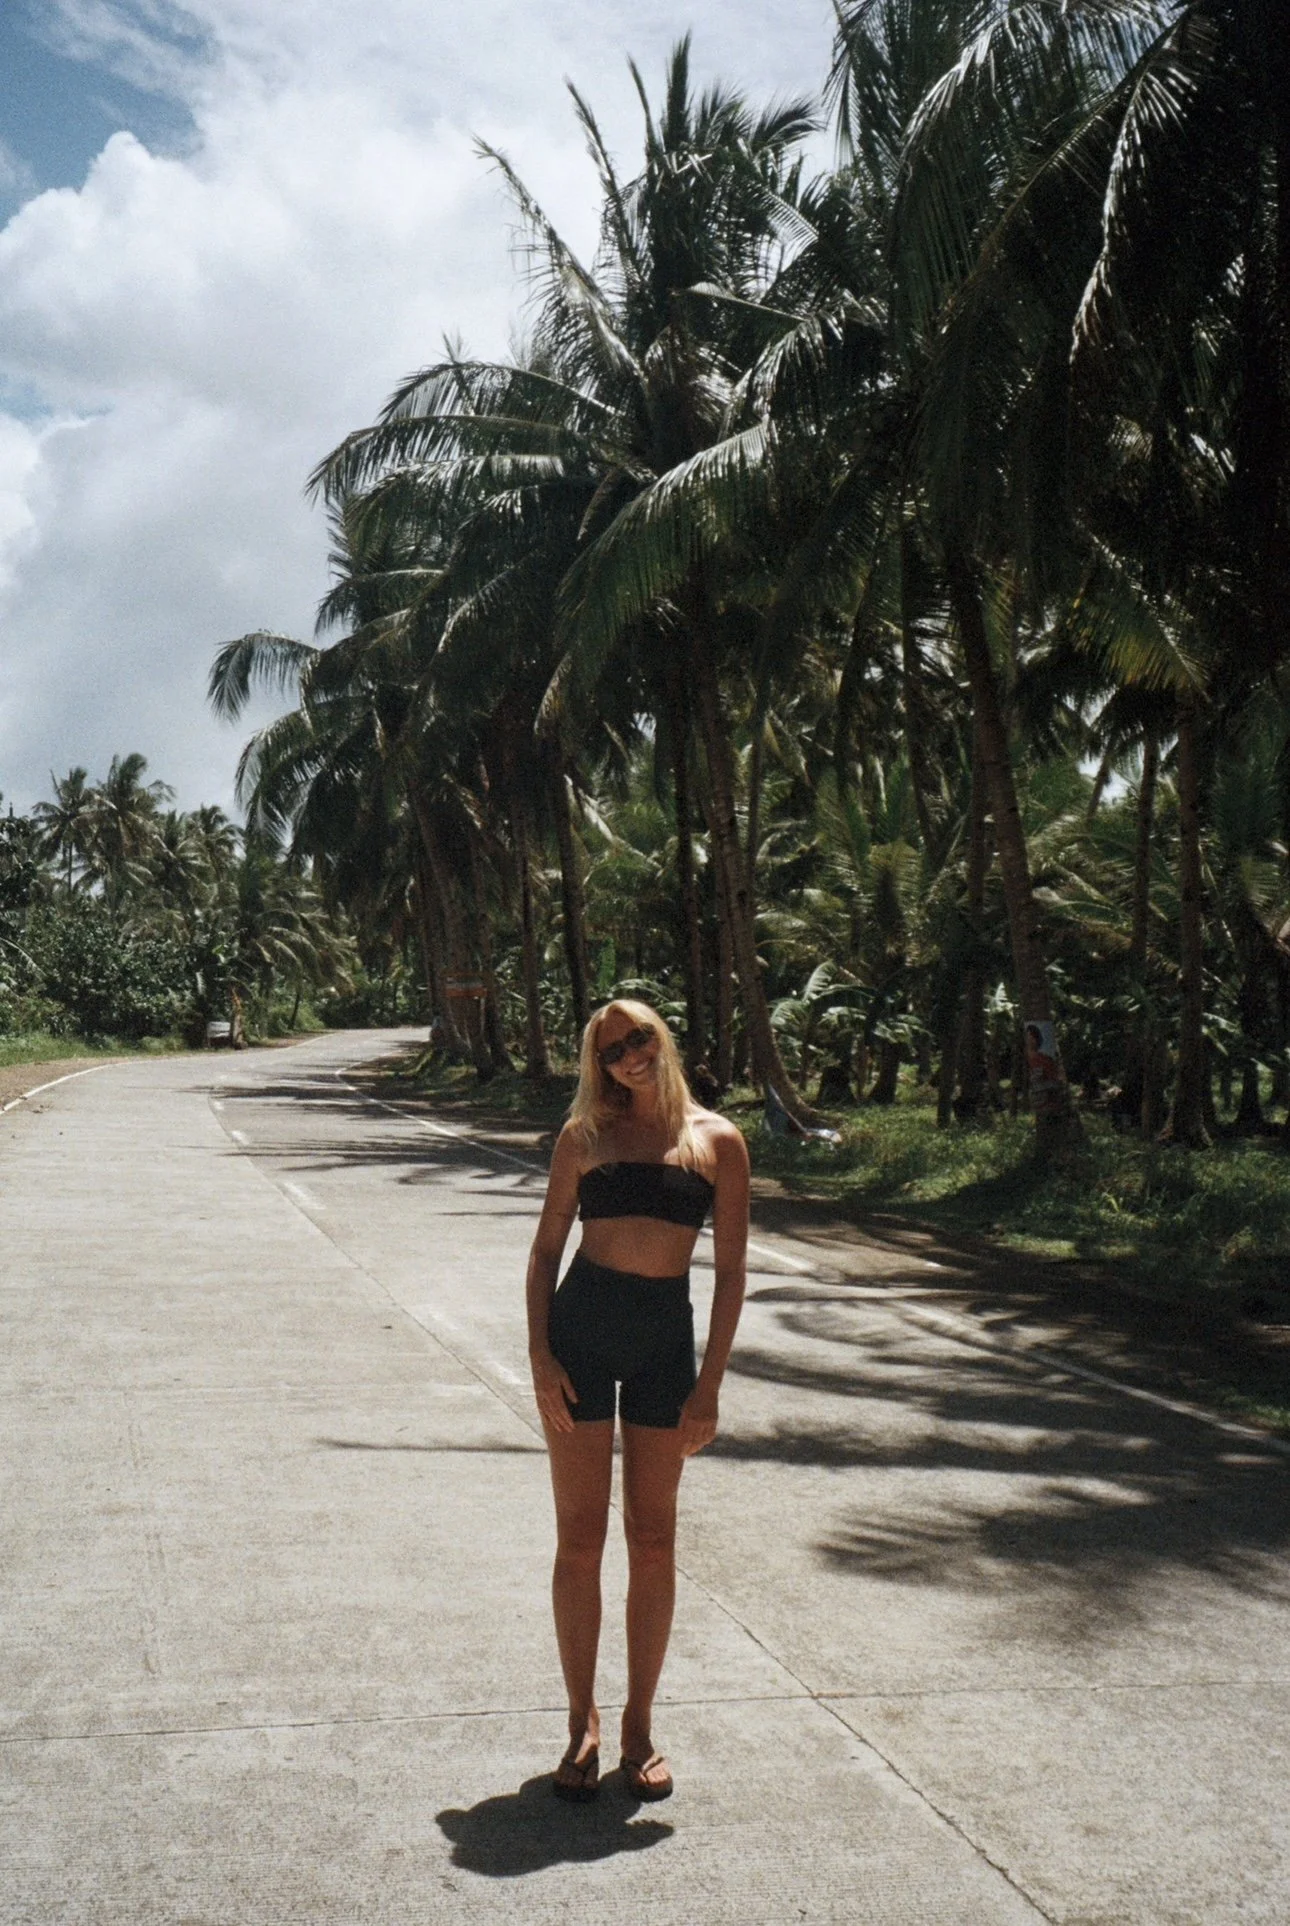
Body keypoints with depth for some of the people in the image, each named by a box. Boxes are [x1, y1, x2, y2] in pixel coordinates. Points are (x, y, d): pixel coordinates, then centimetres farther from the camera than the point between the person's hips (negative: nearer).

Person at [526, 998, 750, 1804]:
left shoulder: (717, 1140, 2)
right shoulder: (585, 1136, 4)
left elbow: (731, 1268, 2)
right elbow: (547, 1247, 6)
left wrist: (710, 1383, -3)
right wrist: (540, 1354, -6)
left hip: (667, 1336, 0)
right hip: (581, 1328, 0)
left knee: (654, 1541, 7)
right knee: (580, 1537, 4)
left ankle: (640, 1723, 22)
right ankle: (583, 1722, 19)